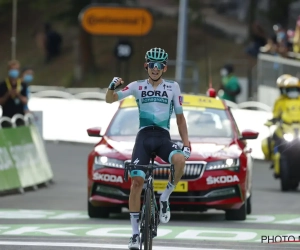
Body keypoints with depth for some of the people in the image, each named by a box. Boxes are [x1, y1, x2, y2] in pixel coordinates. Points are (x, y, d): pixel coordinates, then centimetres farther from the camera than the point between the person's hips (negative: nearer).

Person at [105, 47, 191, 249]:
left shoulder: (173, 87, 8)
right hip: (144, 137, 0)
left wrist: (186, 143, 2)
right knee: (137, 182, -12)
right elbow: (110, 100, 1)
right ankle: (135, 233, -4)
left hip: (163, 138, 0)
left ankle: (165, 198, -9)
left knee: (180, 160, -33)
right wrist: (112, 87, -21)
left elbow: (180, 117, 12)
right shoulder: (138, 86, 6)